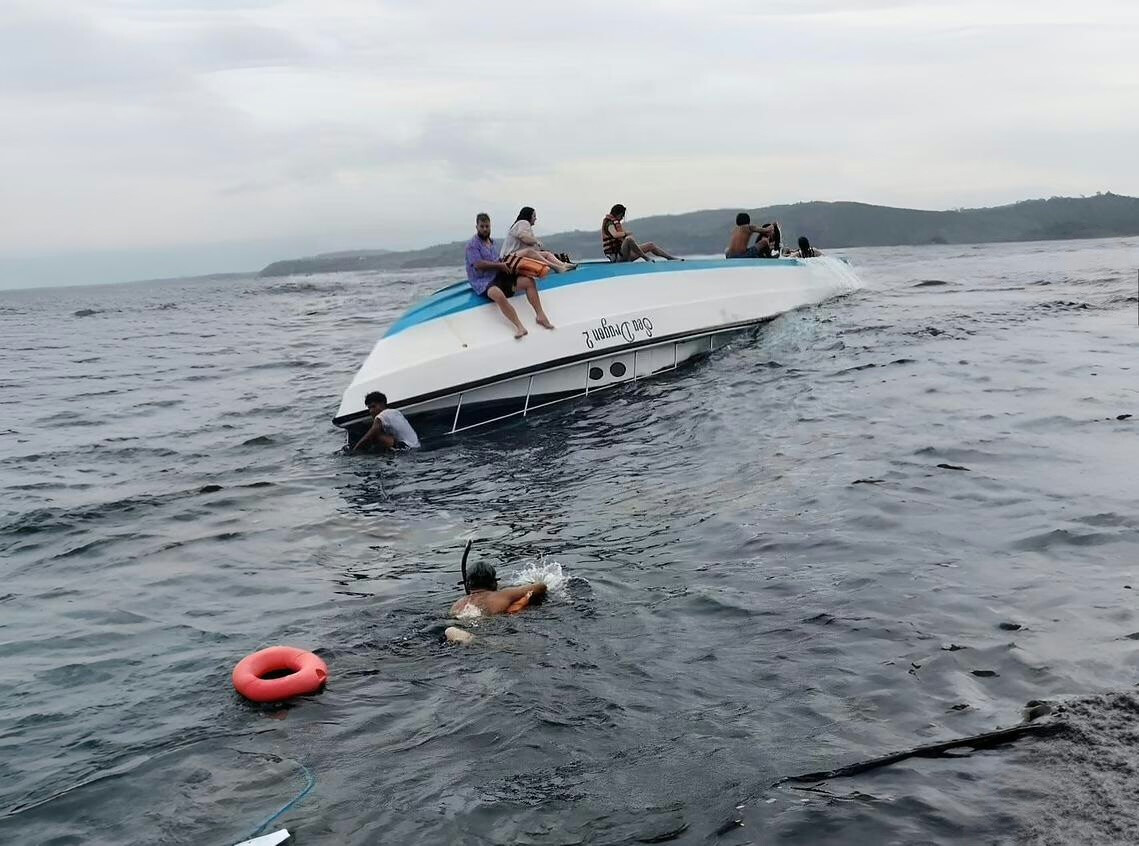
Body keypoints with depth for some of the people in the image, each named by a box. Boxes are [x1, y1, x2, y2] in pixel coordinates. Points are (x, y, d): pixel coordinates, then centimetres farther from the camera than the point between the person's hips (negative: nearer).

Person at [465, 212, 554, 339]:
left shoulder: (491, 242, 21)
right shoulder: (472, 244, -4)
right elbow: (479, 264, -16)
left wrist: (505, 262, 8)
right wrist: (500, 265, -10)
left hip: (499, 276, 8)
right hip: (483, 282, -8)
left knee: (529, 281, -8)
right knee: (498, 295, -40)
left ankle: (540, 315, -13)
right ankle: (519, 327, -45)